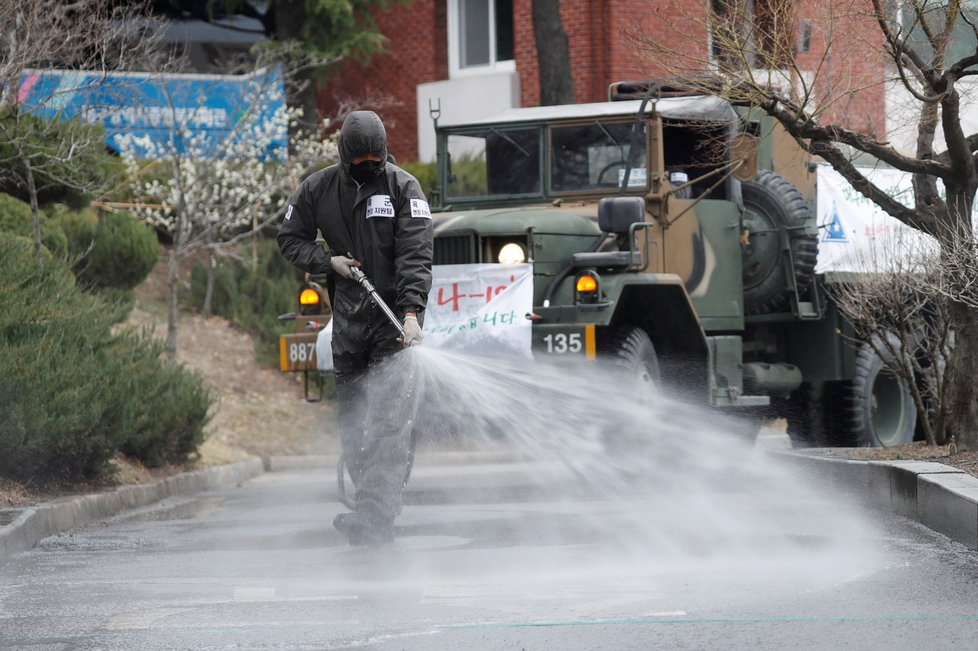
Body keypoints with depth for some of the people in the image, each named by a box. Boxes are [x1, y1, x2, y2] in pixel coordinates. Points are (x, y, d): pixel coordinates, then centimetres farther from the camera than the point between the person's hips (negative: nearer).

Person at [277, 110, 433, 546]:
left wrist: (411, 312, -26)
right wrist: (329, 261, -4)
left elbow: (415, 254, -13)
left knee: (389, 419, -14)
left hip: (395, 315, -4)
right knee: (352, 418, 7)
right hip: (349, 316, 4)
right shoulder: (318, 189, 5)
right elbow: (290, 239, 15)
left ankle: (378, 515, -22)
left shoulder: (402, 187, -6)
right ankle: (367, 506, 18)